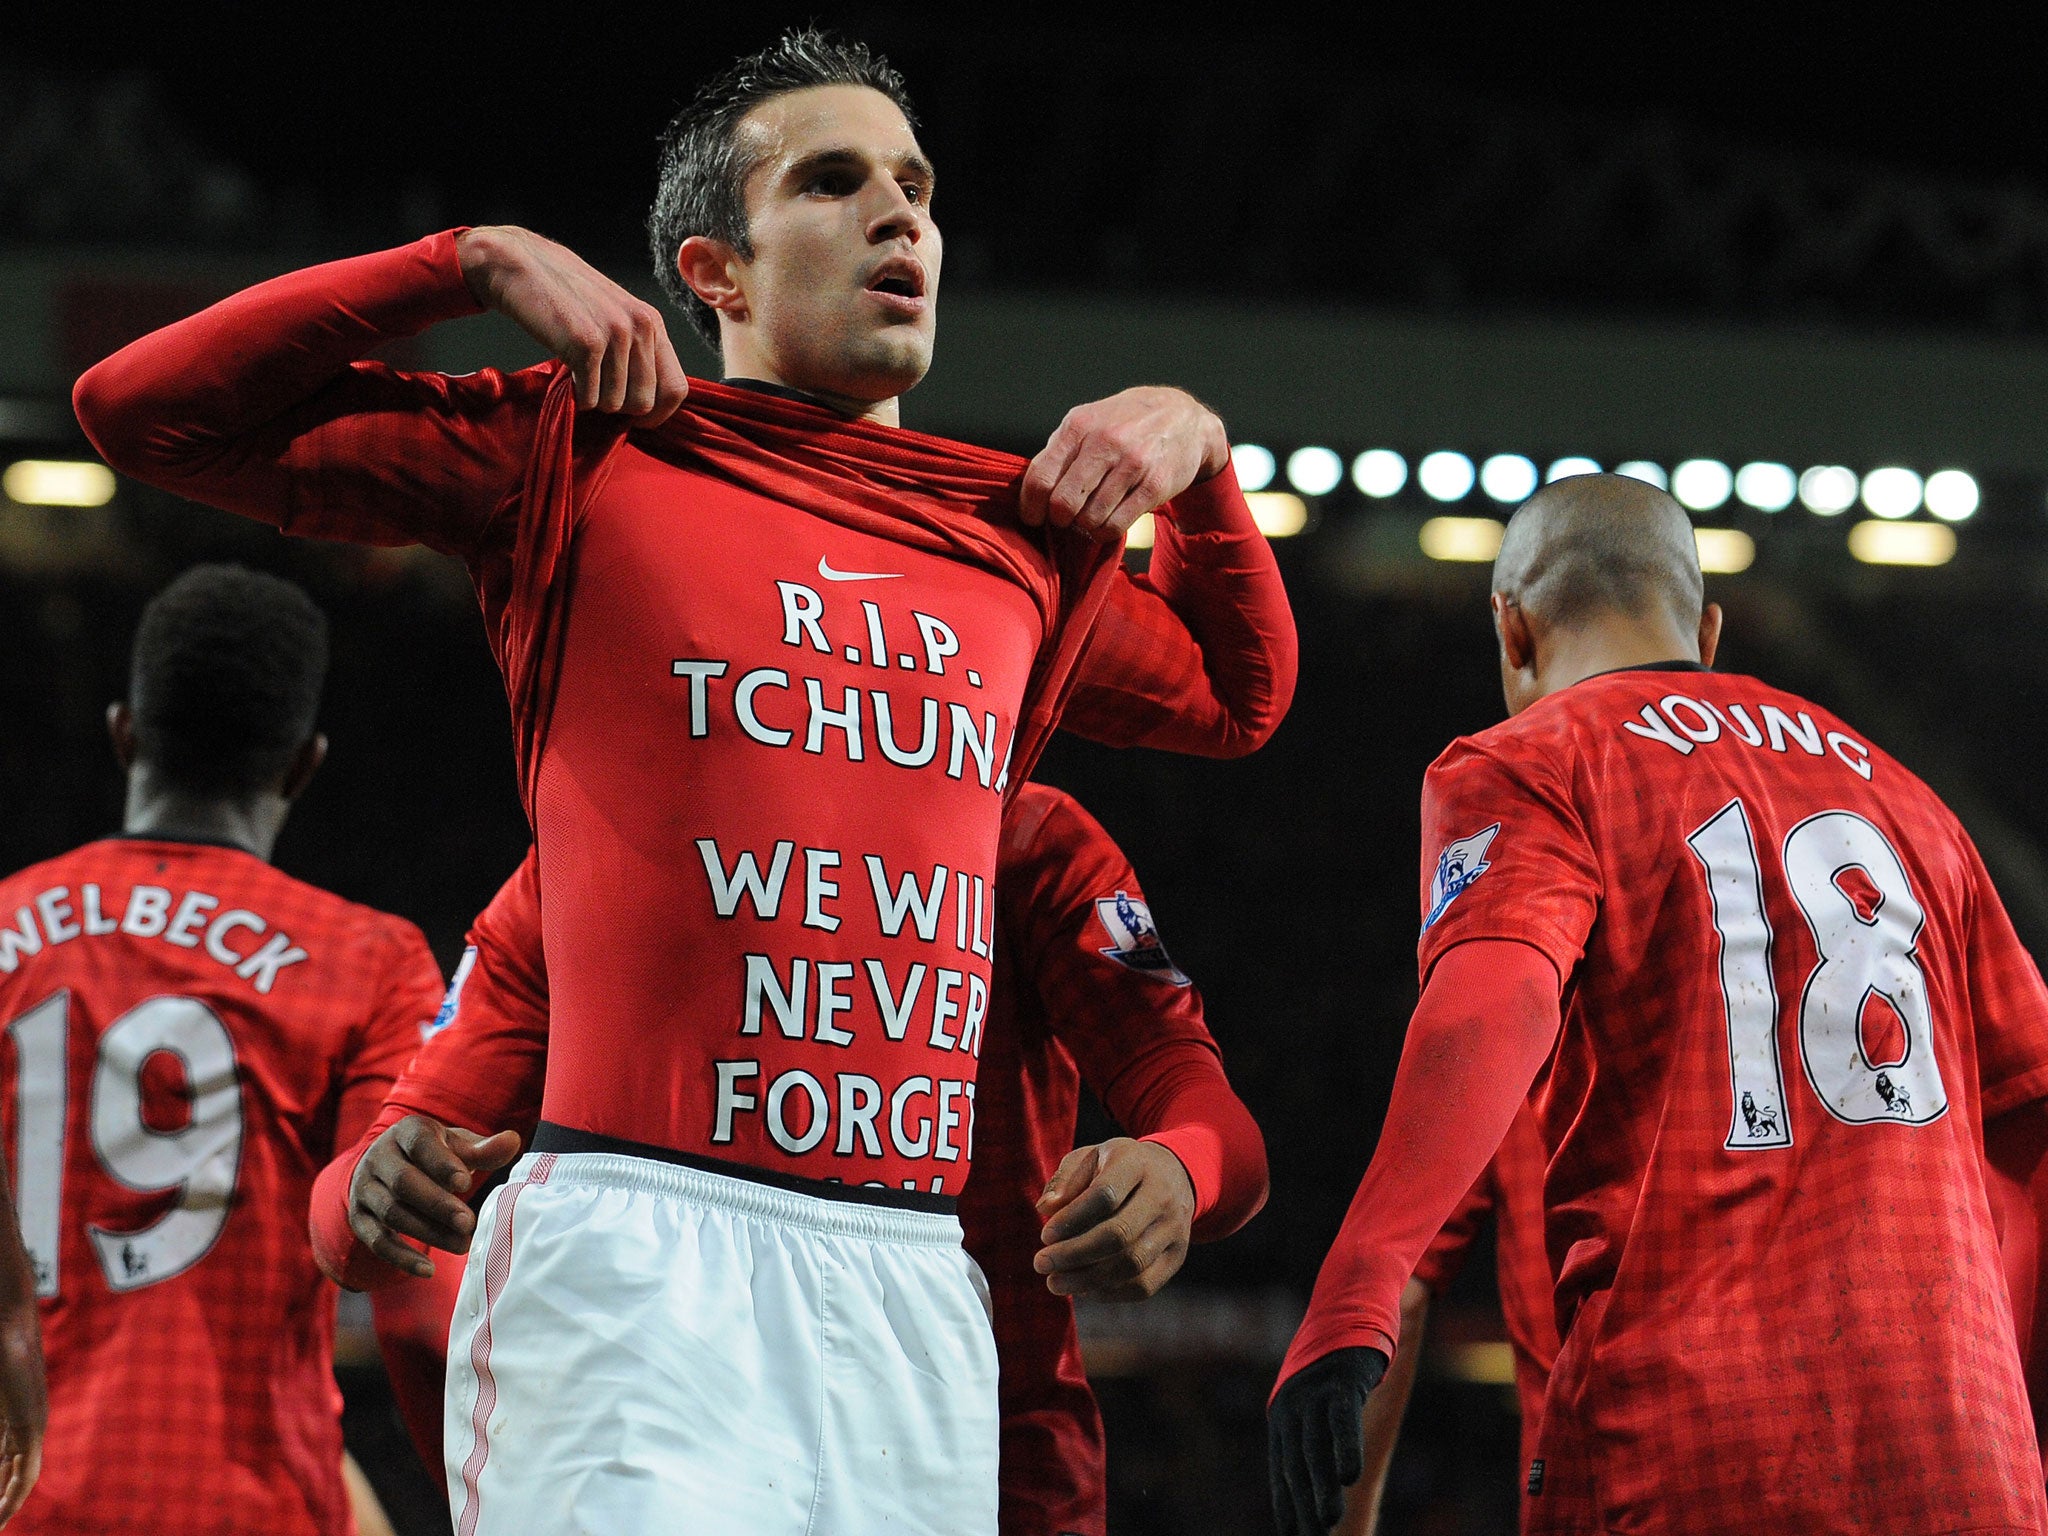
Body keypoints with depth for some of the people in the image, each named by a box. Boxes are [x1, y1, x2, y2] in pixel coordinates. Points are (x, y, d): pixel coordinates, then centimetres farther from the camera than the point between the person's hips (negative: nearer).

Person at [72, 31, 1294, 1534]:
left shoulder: (1022, 533, 19)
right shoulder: (588, 454, 7)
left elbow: (1237, 694, 38)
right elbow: (141, 409, 6)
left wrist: (1193, 453, 20)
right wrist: (478, 263, 1)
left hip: (919, 1282, 5)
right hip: (641, 1248, -5)